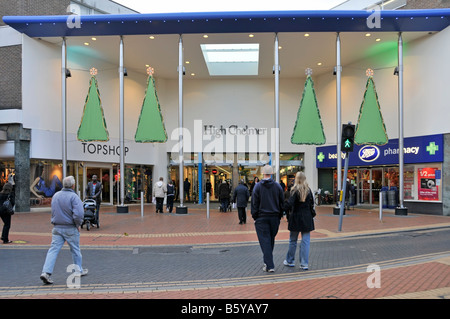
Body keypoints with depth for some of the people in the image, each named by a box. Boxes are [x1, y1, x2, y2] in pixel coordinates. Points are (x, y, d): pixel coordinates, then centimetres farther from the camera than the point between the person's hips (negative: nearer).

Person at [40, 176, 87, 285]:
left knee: (53, 249, 4)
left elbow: (53, 211, 16)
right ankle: (79, 270, 26)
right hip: (70, 228, -4)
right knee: (75, 250, 11)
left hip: (57, 228, 5)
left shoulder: (55, 195, 6)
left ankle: (46, 272, -8)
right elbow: (78, 213, -23)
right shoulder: (73, 196, -15)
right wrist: (78, 224, -8)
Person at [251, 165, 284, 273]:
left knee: (265, 241, 0)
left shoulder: (258, 186, -6)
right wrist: (279, 215, 12)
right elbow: (282, 202, 5)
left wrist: (255, 216, 3)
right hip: (275, 217, 3)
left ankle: (269, 265, -4)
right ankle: (268, 260, 28)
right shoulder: (277, 186, 2)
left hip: (262, 217, -3)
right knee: (271, 239, 16)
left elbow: (254, 203, -5)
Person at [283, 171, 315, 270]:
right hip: (307, 219, 3)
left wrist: (283, 208, -7)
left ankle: (290, 261, 24)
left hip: (296, 218, -3)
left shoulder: (295, 190, -12)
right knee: (305, 241, 5)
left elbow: (289, 204, -20)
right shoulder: (308, 190, 3)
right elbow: (312, 204, 8)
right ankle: (304, 264, 5)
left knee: (293, 240, 11)